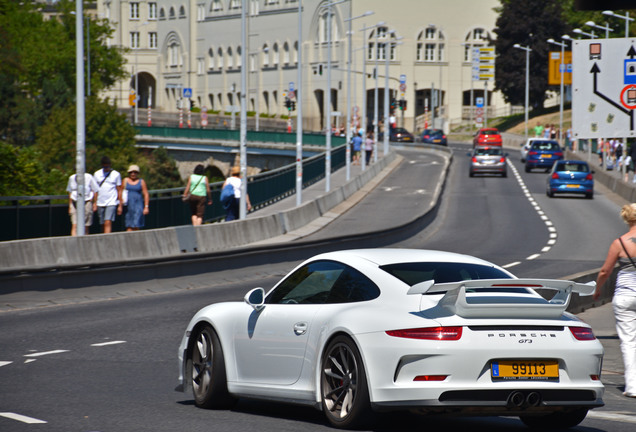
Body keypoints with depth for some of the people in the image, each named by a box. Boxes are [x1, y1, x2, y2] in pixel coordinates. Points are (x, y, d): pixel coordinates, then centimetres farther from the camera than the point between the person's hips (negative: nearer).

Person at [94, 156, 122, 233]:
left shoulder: (116, 174, 3)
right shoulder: (97, 174, 8)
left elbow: (119, 190, 5)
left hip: (111, 203, -3)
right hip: (100, 203, 3)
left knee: (108, 223, -17)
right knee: (102, 225, 7)